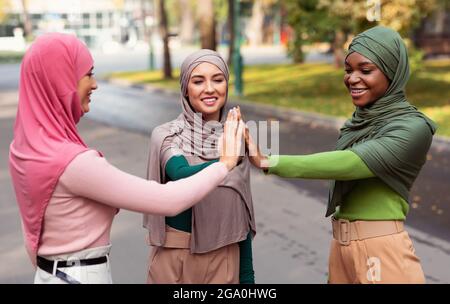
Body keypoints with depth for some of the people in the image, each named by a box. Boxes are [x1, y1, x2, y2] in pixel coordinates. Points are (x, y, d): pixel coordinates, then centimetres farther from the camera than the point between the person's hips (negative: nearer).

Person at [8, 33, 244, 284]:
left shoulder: (26, 146, -2)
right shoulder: (74, 162, -27)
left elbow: (32, 228, 10)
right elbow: (168, 201, -23)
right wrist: (225, 164, -10)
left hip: (50, 274, 8)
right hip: (84, 277, -8)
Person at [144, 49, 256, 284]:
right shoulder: (166, 136, -9)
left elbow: (241, 212, 6)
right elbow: (182, 176, -29)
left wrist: (247, 275, 7)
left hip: (224, 258, 2)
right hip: (174, 258, -2)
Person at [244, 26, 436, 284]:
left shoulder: (413, 127, -15)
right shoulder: (360, 120, 8)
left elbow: (348, 164, -26)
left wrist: (268, 162, -29)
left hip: (380, 251, -7)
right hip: (341, 244, 7)